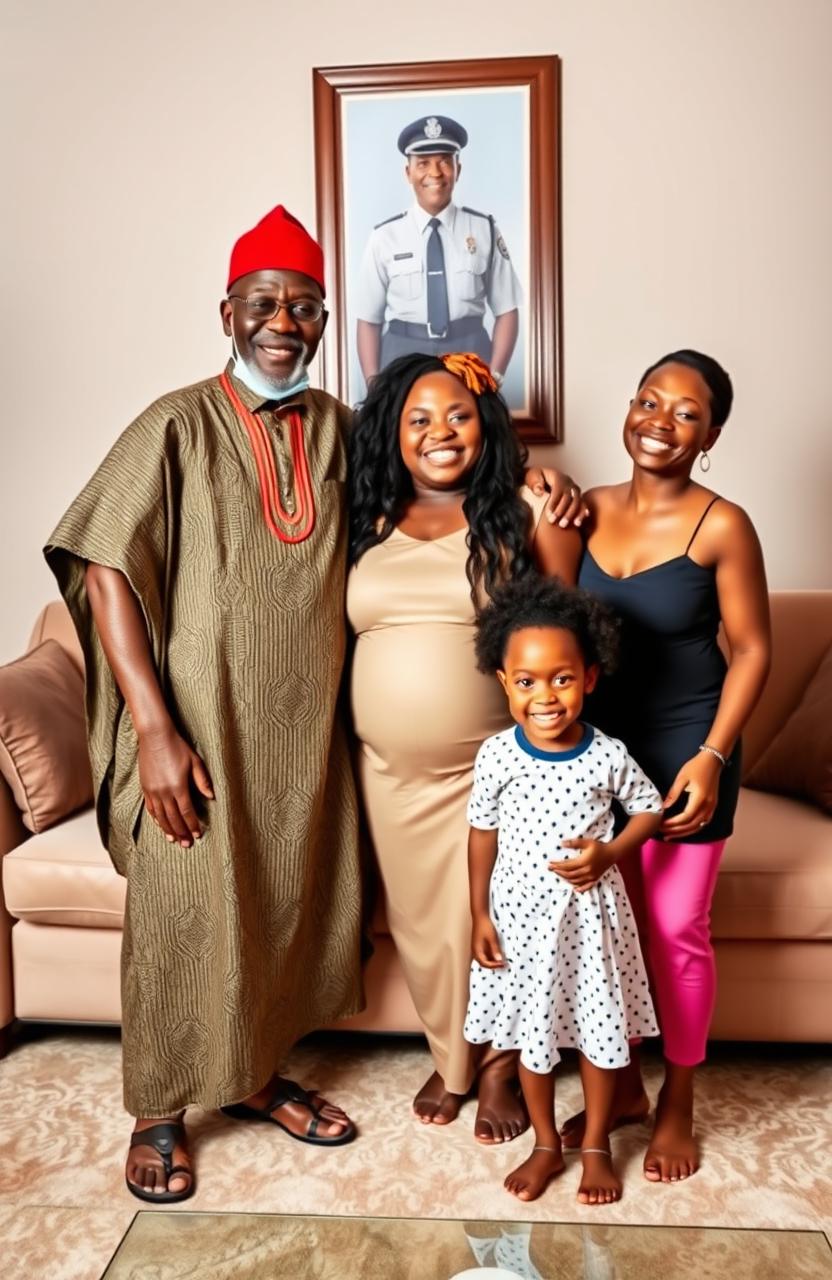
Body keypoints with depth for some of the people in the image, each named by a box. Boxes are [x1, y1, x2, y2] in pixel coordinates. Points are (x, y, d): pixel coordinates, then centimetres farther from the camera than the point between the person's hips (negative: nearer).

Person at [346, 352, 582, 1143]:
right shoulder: (369, 520, 6)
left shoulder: (524, 512, -3)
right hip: (392, 768, 4)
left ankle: (500, 1069, 34)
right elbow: (344, 630, 10)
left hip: (494, 765, -3)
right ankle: (450, 1059, 39)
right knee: (420, 920, 14)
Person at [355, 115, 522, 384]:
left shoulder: (485, 230, 4)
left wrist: (494, 375, -8)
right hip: (403, 358, 0)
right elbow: (369, 319, 2)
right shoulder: (385, 237, 3)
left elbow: (506, 311, 4)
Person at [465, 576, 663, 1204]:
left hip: (590, 912, 0)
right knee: (532, 1032, 16)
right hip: (522, 913, 1)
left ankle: (597, 1145, 38)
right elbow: (483, 834, -3)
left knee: (601, 1030, 14)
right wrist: (480, 915, -1)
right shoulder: (496, 756, -13)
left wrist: (608, 853, -15)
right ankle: (547, 1145, 39)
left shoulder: (609, 755, -14)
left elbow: (650, 808, 2)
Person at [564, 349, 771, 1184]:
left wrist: (711, 756, -16)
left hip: (683, 749, -4)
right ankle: (622, 1086, 34)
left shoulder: (721, 526, -12)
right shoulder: (591, 510, 0)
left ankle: (677, 1103, 30)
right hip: (597, 747, 4)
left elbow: (751, 650, -9)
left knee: (676, 930, 6)